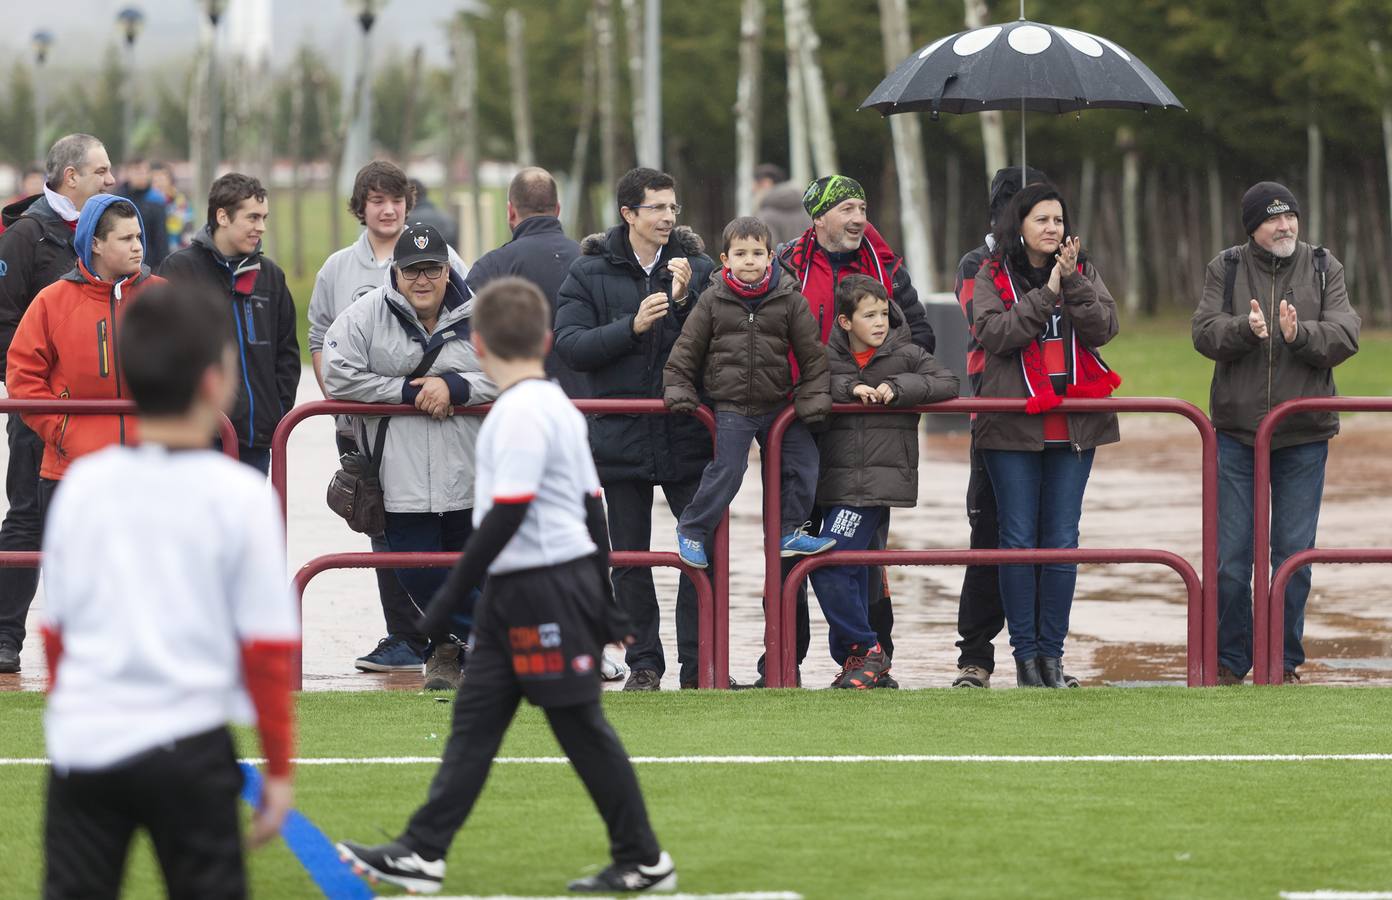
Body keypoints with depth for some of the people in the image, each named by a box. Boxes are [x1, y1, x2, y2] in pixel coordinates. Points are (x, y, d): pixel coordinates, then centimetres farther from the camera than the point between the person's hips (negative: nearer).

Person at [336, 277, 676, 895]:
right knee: (475, 721, 8)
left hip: (544, 588, -10)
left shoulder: (520, 413, -17)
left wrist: (453, 593, -18)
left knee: (581, 726, -2)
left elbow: (507, 514, -22)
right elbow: (591, 505, 16)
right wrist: (603, 601, 21)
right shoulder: (557, 406, 13)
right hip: (515, 592, 10)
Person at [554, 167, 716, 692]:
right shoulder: (590, 273, 2)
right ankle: (643, 664, 14)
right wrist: (632, 326, -16)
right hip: (621, 438, 0)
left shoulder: (698, 268, 5)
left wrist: (687, 300, -15)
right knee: (630, 558, 5)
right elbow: (569, 345, -7)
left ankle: (698, 665, 5)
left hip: (688, 435, 0)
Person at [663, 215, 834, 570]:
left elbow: (811, 351, 3)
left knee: (803, 464, 1)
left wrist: (814, 397, -3)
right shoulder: (712, 301, -4)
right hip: (730, 406, -3)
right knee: (726, 471, -9)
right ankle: (692, 530, 8)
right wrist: (677, 389, -3)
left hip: (777, 405, 3)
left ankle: (789, 532, 16)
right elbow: (687, 349, 4)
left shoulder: (789, 300, -2)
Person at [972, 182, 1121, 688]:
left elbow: (1102, 329, -5)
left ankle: (1052, 651, 9)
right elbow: (993, 333, -13)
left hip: (1073, 426, 2)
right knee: (1019, 540, -1)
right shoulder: (993, 276, 3)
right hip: (1012, 424, -2)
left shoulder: (1083, 274, 9)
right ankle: (1024, 652, 4)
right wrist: (1047, 293, -17)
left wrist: (1073, 282, -18)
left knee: (1062, 540, 3)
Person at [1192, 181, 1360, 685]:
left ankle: (1285, 663, 14)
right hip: (1236, 433, 0)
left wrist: (1299, 335, -26)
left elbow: (1345, 337, -8)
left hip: (1304, 436, 0)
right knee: (1230, 558, 1)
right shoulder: (1225, 269, 2)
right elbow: (1205, 333, -8)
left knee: (1294, 556, 4)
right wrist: (1246, 330, -27)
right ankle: (1230, 661, 13)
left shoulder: (1324, 270, 2)